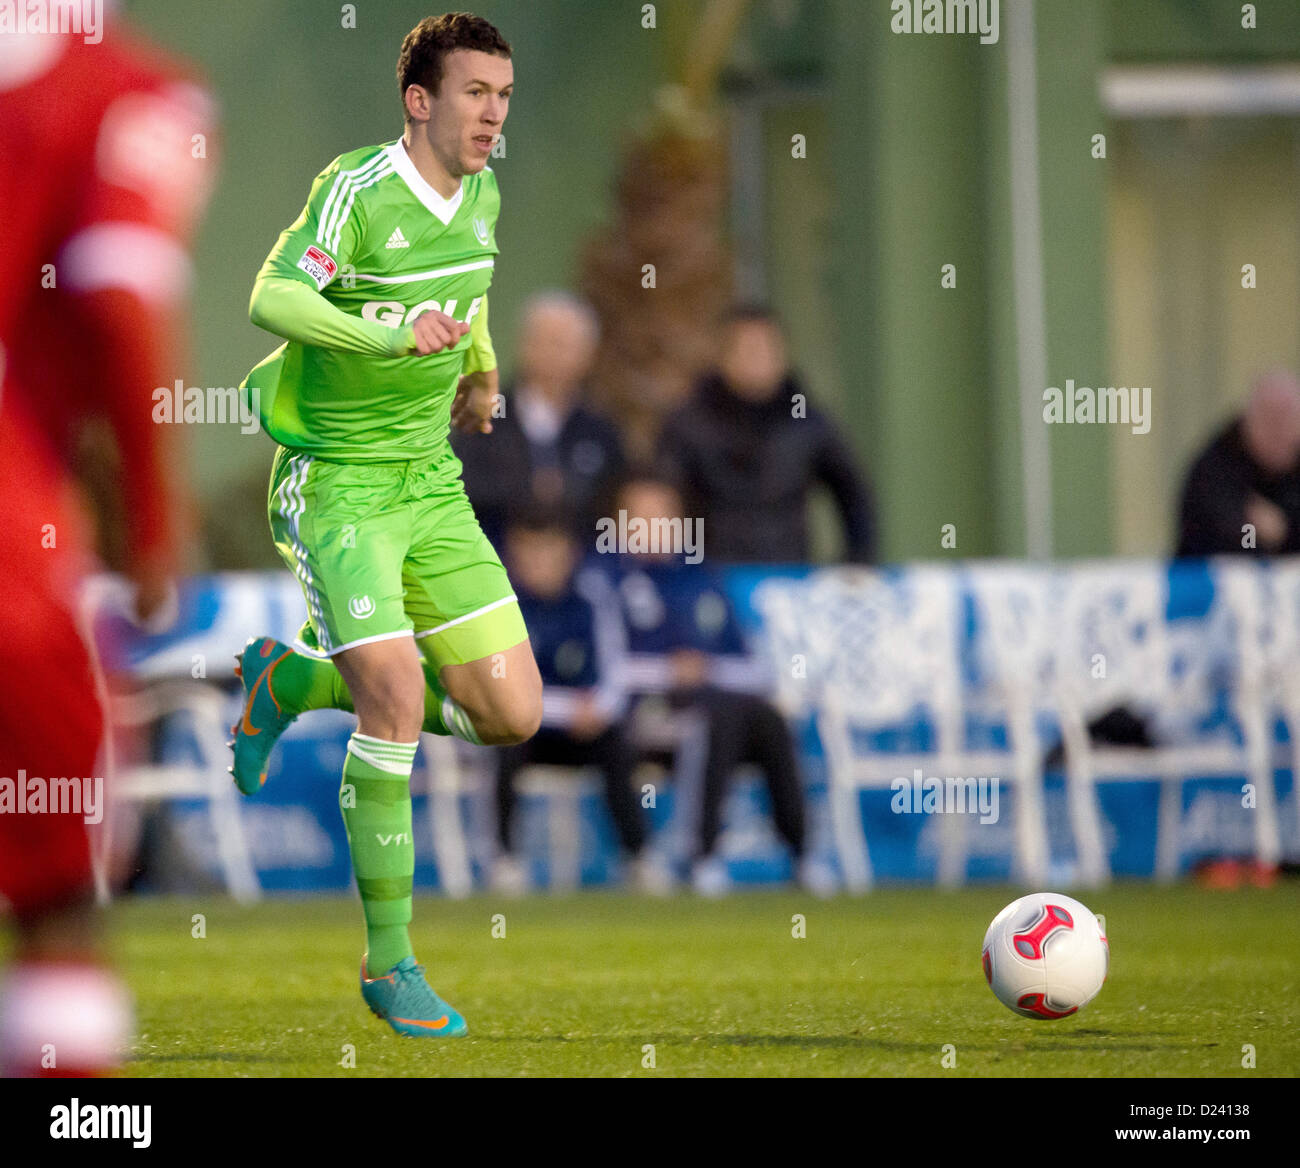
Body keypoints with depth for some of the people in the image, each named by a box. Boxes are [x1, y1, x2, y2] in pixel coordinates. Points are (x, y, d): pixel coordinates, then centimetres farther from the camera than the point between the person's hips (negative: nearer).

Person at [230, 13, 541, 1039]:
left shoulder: (480, 195, 5)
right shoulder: (357, 191, -18)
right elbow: (274, 299, -33)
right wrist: (392, 337, -44)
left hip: (431, 484, 7)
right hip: (335, 484, -7)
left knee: (513, 715, 0)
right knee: (398, 699, -20)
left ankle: (294, 682, 23)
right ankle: (390, 962, -7)